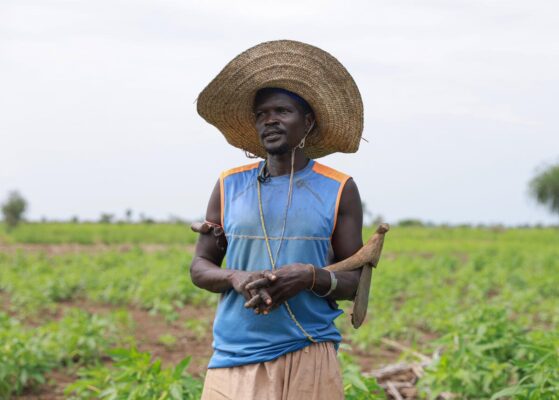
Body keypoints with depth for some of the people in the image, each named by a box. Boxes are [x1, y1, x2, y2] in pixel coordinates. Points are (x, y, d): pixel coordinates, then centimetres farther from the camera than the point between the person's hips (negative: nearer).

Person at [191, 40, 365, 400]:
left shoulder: (340, 191, 3)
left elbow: (356, 282, 4)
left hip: (309, 360, -1)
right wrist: (236, 278, -10)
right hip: (235, 358, 1)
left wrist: (311, 276, -16)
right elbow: (200, 267, 11)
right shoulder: (229, 187, 7)